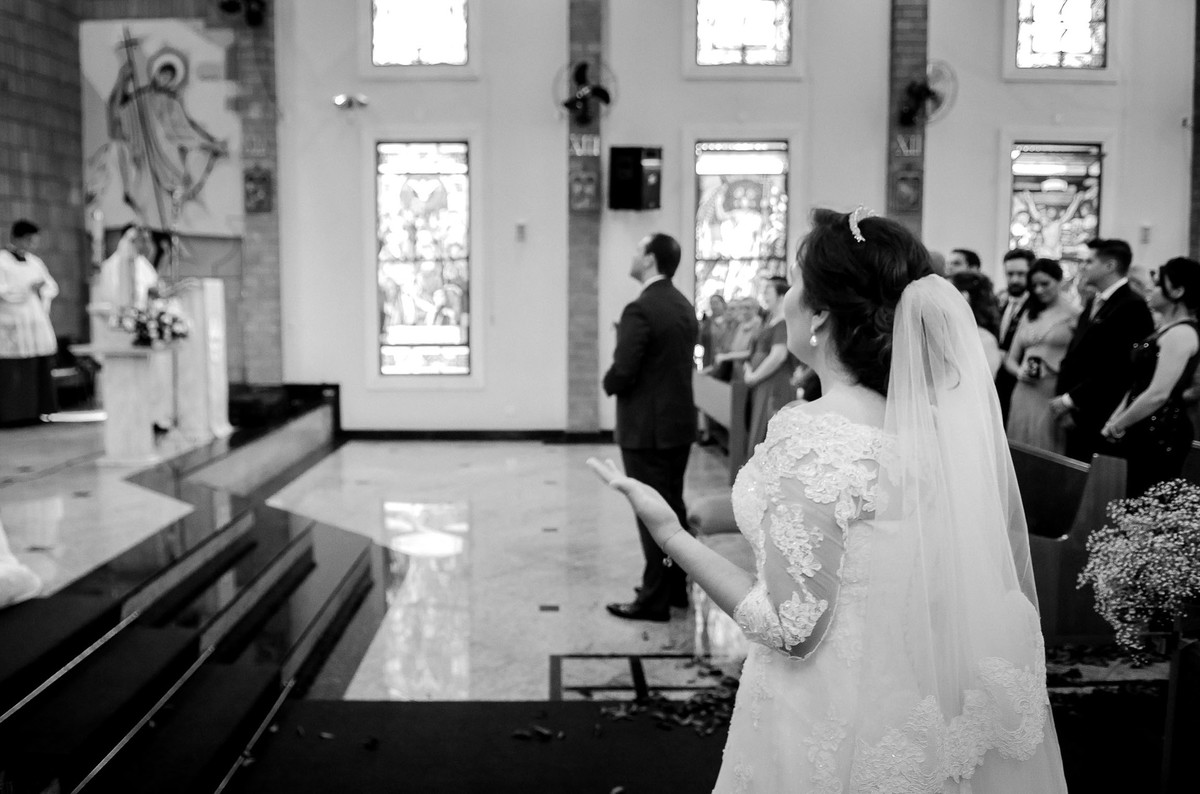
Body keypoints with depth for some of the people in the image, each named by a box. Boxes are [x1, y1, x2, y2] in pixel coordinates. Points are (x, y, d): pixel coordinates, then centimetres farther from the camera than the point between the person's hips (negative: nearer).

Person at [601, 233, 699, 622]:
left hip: (646, 428, -8)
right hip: (680, 423, 8)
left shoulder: (640, 310, -19)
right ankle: (676, 587, 28)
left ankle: (654, 600, 7)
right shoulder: (684, 306, 8)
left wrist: (609, 383, -1)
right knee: (673, 507, 17)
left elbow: (621, 373, -22)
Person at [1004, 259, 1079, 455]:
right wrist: (1019, 371, -1)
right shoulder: (1029, 315, 16)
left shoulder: (1074, 316, 0)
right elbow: (1010, 358, 19)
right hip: (1024, 396, 5)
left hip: (1054, 397, -4)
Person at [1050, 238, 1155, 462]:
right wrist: (1061, 398, 2)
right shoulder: (1093, 302, 16)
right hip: (1075, 418, 7)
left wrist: (1070, 400, -13)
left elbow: (1117, 369, -17)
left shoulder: (1132, 307, -11)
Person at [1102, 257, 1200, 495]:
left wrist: (1117, 426, -10)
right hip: (1144, 433, 9)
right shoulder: (1165, 328, 16)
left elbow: (1158, 394, -20)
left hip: (1161, 437, -9)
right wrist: (1116, 418, 9)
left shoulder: (1181, 334, -14)